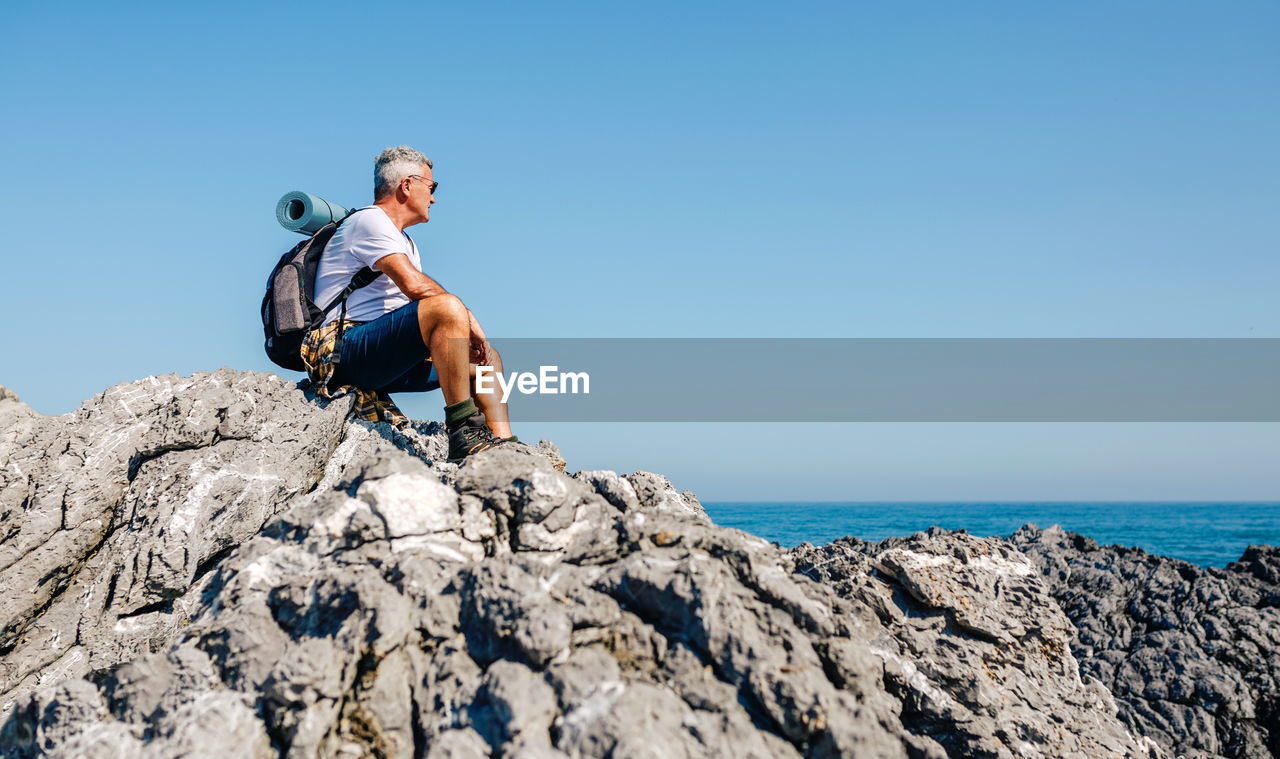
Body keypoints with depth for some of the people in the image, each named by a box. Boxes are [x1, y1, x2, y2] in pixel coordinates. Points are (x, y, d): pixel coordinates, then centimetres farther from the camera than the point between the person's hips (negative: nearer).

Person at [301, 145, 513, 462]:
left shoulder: (405, 242, 28)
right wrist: (466, 317, -11)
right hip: (343, 350, -11)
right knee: (448, 308, -30)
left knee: (486, 357, 13)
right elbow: (413, 284, -20)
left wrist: (464, 334, 0)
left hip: (384, 361, 11)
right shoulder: (370, 220, -5)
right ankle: (464, 433, -30)